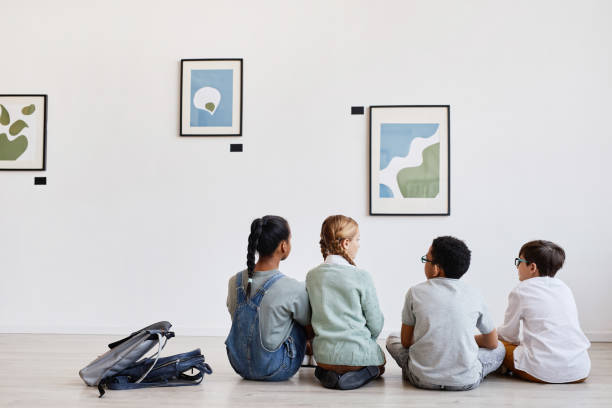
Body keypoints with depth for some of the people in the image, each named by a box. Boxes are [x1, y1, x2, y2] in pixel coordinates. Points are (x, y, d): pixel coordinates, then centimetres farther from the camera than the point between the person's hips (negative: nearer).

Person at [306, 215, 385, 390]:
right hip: (357, 354, -4)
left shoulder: (312, 276, -2)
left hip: (323, 354, 4)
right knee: (379, 364, 28)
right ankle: (357, 375, -1)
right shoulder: (361, 276, -16)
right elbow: (376, 324, -7)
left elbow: (312, 318, 8)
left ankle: (326, 372, 7)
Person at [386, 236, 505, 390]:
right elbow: (492, 342, 14)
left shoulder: (415, 292, -3)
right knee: (499, 349, 27)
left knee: (392, 339, 26)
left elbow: (406, 341, 6)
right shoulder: (473, 296, 0)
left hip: (423, 380, 0)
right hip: (466, 382, 0)